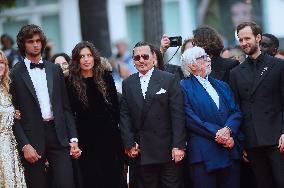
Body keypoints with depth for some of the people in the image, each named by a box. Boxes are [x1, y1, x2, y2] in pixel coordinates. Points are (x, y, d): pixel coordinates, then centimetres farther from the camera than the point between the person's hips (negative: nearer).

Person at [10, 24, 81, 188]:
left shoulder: (55, 70, 12)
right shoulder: (15, 74, 0)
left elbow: (66, 107, 13)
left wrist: (73, 139, 6)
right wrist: (24, 145, -11)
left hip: (58, 135, 3)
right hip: (33, 139, -3)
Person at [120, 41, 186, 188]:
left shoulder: (169, 80, -1)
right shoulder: (128, 84, 10)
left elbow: (178, 115, -6)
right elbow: (125, 116, 7)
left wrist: (178, 146, -12)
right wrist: (129, 144, -3)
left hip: (168, 150, -3)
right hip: (141, 152, 3)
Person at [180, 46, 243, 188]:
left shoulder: (222, 86, 20)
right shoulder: (184, 87, 1)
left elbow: (236, 112, 10)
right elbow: (190, 119, -9)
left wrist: (228, 129, -11)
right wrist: (217, 133, -15)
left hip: (231, 151, 5)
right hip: (204, 154, -5)